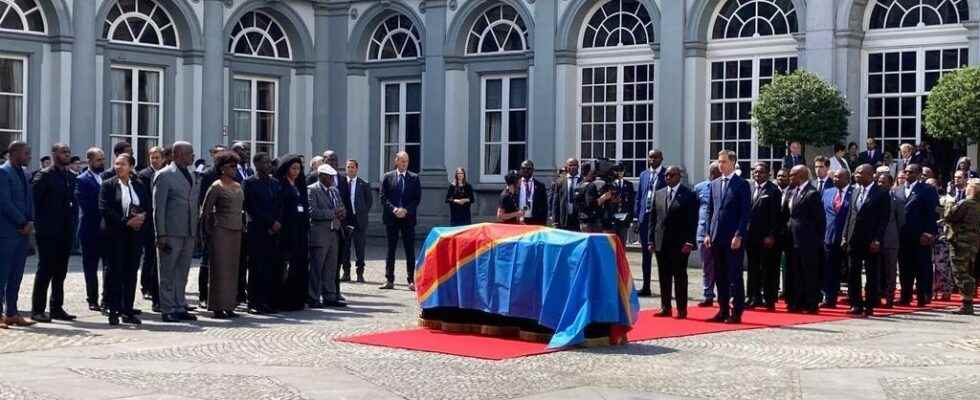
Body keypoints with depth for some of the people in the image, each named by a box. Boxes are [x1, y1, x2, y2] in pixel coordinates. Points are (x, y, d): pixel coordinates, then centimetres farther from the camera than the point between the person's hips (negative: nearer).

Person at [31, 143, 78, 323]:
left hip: (65, 232, 6)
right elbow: (35, 200, -11)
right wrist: (39, 224, -13)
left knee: (60, 272, 10)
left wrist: (73, 223, 7)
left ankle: (57, 308, 16)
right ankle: (38, 310, 1)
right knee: (45, 270, -4)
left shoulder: (71, 177, 14)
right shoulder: (44, 175, -6)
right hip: (48, 232, -6)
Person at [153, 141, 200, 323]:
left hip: (189, 233, 7)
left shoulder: (192, 176, 14)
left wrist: (196, 230, 12)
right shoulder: (164, 175, -7)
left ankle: (180, 308, 18)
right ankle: (167, 310, 5)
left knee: (182, 273, 12)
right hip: (171, 233, -7)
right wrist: (161, 235, -14)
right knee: (168, 274, 1)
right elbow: (158, 208, -9)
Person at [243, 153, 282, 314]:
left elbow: (280, 206, 15)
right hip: (257, 231, -5)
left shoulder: (275, 183, 16)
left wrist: (277, 223, -2)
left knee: (273, 269, 0)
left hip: (273, 232, 5)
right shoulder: (250, 182, -2)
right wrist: (271, 222, -9)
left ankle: (267, 302, 4)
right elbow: (251, 208, -8)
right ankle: (254, 303, 0)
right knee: (257, 268, -4)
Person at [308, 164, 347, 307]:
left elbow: (341, 208, 22)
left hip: (334, 233, 7)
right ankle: (313, 298, 3)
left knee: (331, 268, 10)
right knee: (316, 268, -2)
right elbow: (312, 212, -17)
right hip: (319, 235, -7)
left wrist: (341, 212, -2)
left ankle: (330, 296, 16)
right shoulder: (312, 190, -7)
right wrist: (333, 213, -17)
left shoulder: (334, 190, 18)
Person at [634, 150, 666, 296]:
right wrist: (637, 216, 6)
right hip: (645, 218, 5)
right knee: (646, 254, 10)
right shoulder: (644, 175, 12)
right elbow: (638, 197, 14)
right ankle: (646, 287, 16)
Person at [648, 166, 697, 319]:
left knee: (680, 277, 0)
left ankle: (682, 309, 5)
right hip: (661, 243, 5)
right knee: (664, 277, 7)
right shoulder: (658, 194, 13)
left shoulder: (689, 195, -2)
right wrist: (651, 240, 7)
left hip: (680, 244, -4)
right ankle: (665, 308, 13)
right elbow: (653, 218, 14)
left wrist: (689, 242, -14)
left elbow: (692, 221, -6)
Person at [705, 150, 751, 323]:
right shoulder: (714, 184, 14)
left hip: (733, 237, -6)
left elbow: (746, 212, -8)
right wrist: (708, 234, 8)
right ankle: (723, 311, 15)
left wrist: (738, 235, -14)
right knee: (720, 276, 9)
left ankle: (736, 313, 2)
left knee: (735, 276, -2)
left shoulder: (741, 184, -4)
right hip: (716, 237, 6)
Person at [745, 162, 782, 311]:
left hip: (766, 237, -5)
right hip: (751, 236, 5)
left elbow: (775, 215, -9)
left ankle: (769, 299, 5)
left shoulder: (773, 191, -6)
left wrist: (771, 236, -13)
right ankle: (754, 298, 16)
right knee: (753, 268, 10)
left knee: (768, 269, 0)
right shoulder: (749, 188, 10)